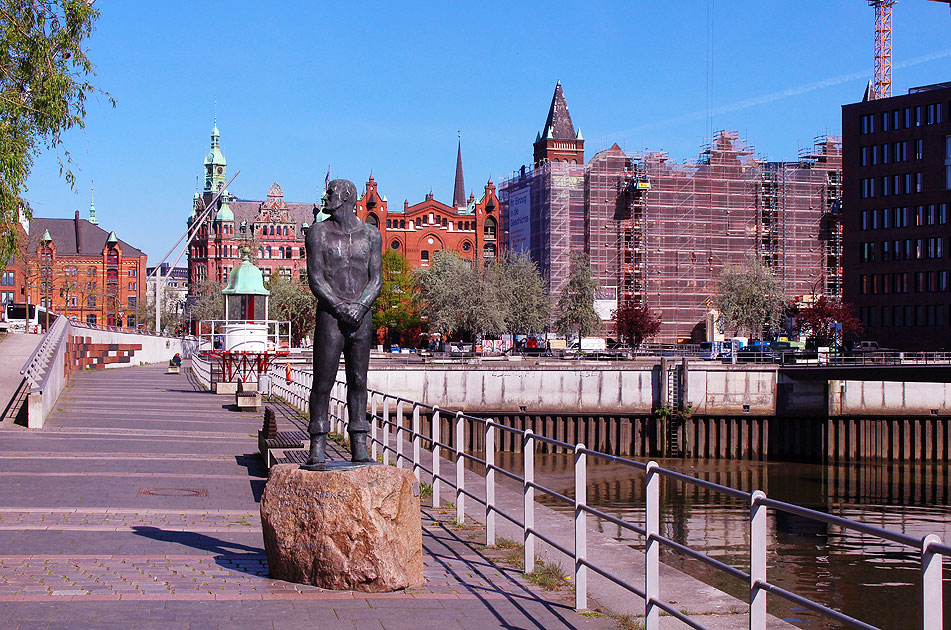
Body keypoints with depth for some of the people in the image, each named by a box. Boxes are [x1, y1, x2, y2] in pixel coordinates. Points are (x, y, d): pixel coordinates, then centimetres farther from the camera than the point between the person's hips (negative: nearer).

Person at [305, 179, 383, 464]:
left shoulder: (370, 234, 10)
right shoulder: (319, 232, 4)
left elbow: (376, 280, 5)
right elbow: (315, 279, -3)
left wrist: (360, 306, -13)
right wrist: (340, 307, -16)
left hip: (362, 316, 2)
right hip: (329, 315, -2)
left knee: (358, 381, 5)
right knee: (323, 382, -4)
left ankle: (359, 447, 8)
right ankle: (318, 446, -1)